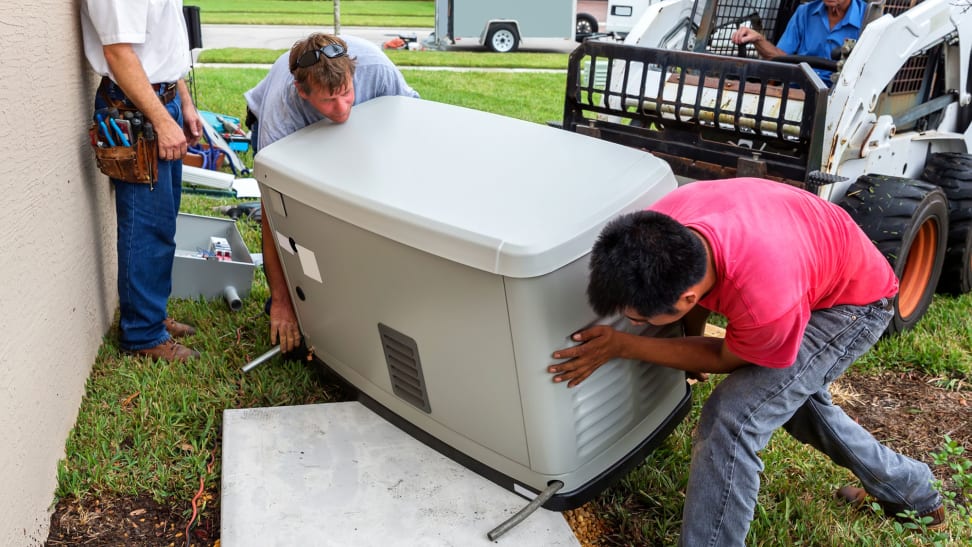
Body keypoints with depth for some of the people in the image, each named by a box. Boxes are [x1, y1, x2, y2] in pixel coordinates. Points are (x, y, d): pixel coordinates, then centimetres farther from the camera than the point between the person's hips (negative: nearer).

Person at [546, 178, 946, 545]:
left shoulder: (767, 301, -46)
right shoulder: (660, 227, -29)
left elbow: (727, 358, -21)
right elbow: (691, 274, -2)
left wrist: (620, 347, -24)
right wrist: (692, 340, 13)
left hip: (854, 302, -7)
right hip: (822, 266, 8)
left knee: (732, 420, -20)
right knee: (792, 392, 28)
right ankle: (913, 491, 51)